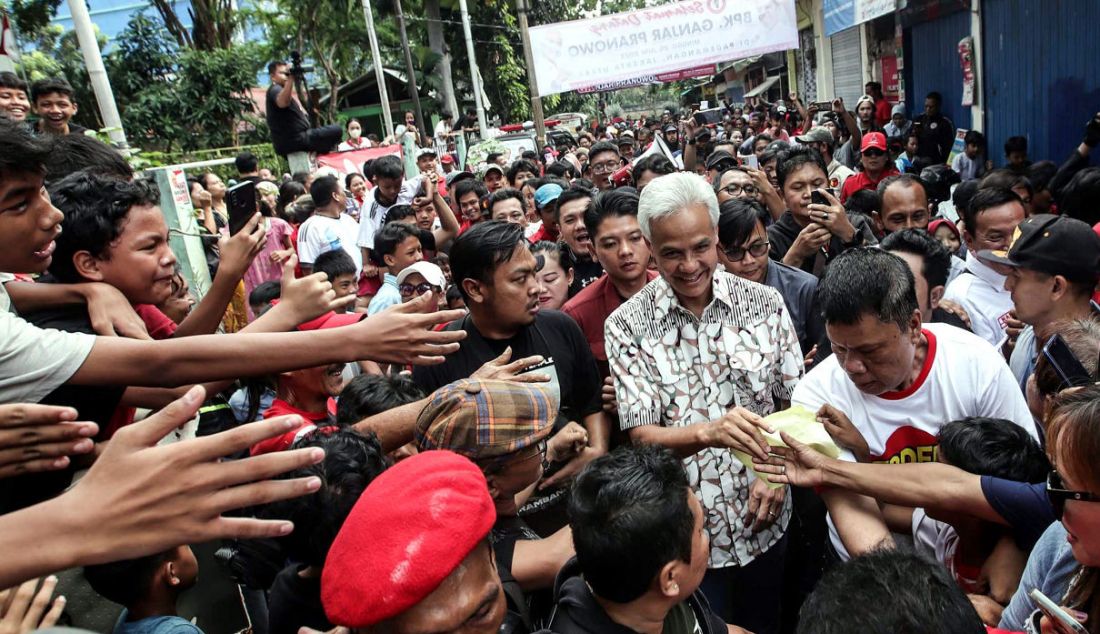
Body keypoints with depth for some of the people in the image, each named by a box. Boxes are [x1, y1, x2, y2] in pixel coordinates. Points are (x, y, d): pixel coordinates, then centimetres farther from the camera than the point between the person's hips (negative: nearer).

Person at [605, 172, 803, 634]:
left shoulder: (765, 304, -5)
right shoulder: (627, 326, -13)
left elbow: (793, 402, 2)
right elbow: (642, 436, -16)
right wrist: (708, 432, -35)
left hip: (764, 525, 3)